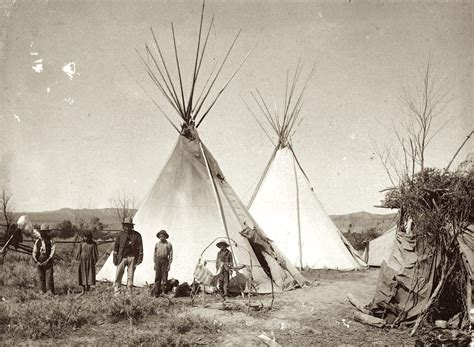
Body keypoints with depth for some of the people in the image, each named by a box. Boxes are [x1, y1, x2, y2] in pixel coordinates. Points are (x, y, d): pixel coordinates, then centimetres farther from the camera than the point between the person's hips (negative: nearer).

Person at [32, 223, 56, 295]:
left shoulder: (51, 241, -1)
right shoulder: (37, 241, 9)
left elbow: (52, 252, -7)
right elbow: (34, 252, 8)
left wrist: (47, 261, -16)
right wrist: (36, 261, -7)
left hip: (48, 263, -4)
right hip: (39, 264, 4)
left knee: (49, 278, -8)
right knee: (41, 279, 7)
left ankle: (52, 293, -3)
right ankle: (43, 293, 15)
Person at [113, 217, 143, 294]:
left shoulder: (136, 235, -1)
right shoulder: (120, 235, 2)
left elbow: (140, 247, 0)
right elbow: (116, 247, 7)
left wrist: (139, 259, -7)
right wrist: (115, 259, 4)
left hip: (132, 257, 0)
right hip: (122, 257, 0)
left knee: (130, 276, 4)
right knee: (118, 274, -7)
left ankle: (129, 292, 12)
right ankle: (116, 291, 0)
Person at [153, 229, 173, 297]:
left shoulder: (169, 244, 4)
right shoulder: (157, 244, 12)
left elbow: (170, 255, 2)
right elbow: (155, 254, 15)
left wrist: (169, 264, -5)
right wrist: (154, 263, 7)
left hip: (165, 261, -2)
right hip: (158, 260, 2)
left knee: (164, 277, -4)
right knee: (157, 277, -2)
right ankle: (156, 293, 0)